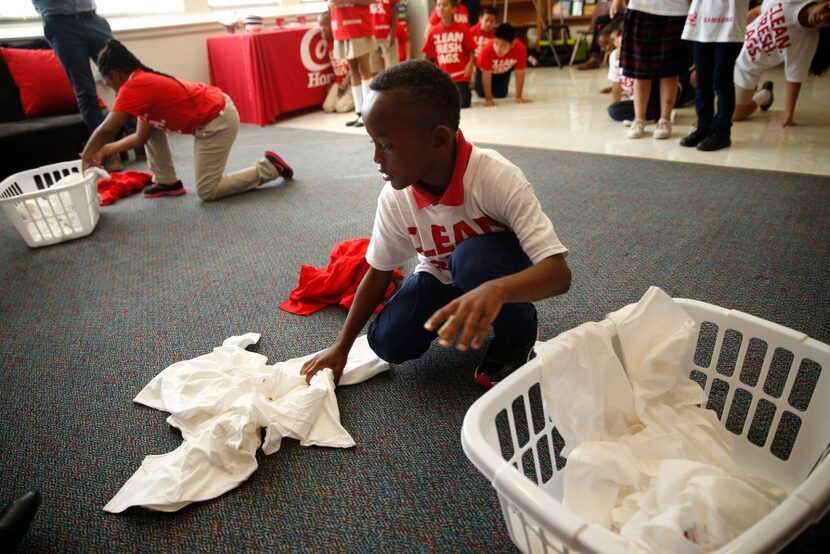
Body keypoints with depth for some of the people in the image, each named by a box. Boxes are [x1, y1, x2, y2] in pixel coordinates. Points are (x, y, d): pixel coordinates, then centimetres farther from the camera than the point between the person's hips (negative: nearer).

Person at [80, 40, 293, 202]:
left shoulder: (134, 86, -16)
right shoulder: (146, 81, 14)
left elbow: (106, 130, -22)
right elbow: (142, 136, 15)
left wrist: (86, 158, -6)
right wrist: (106, 150, 14)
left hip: (218, 121, -10)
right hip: (212, 112, 10)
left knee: (207, 192, -4)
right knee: (149, 124, 15)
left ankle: (267, 167, 1)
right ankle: (167, 182, 19)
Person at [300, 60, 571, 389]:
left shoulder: (498, 179, -33)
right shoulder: (394, 198, -19)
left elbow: (559, 272, -38)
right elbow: (378, 272, -4)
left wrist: (496, 289, -59)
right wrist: (341, 346, -3)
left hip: (501, 273, -3)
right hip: (439, 276, 4)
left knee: (474, 257, -37)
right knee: (389, 343, -17)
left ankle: (518, 331, -5)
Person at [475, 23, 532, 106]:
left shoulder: (520, 49, -40)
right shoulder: (488, 50, -45)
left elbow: (520, 73, -23)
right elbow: (486, 76, -32)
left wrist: (519, 96, -17)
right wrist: (489, 99, -27)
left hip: (504, 70, 2)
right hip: (485, 70, -2)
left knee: (500, 94, 1)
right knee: (482, 93, 0)